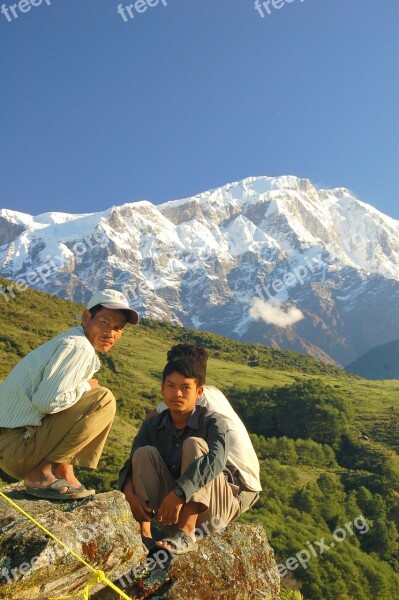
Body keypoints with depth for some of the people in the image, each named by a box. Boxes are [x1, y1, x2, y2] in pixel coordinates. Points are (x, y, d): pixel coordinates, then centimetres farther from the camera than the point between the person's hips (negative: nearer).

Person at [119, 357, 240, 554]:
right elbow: (133, 462, -10)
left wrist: (178, 493, -43)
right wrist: (130, 492, -32)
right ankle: (144, 533, -24)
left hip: (210, 508, -3)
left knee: (193, 444, -26)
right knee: (145, 453, -15)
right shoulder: (152, 425, 0)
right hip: (172, 503, 4)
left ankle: (186, 534, -33)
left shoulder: (212, 422, -13)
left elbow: (216, 459, -32)